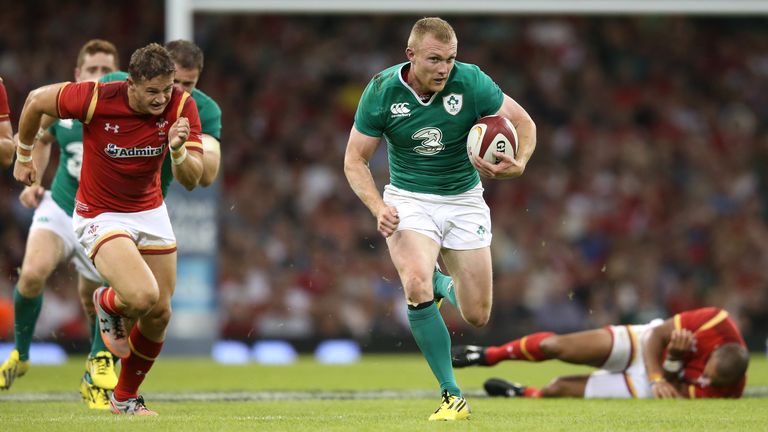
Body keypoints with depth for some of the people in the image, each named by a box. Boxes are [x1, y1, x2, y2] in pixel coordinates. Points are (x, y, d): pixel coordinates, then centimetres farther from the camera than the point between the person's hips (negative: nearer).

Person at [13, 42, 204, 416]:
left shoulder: (181, 105, -16)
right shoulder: (96, 99, -25)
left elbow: (191, 180, -17)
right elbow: (36, 100, -7)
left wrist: (178, 151, -39)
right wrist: (23, 154, 8)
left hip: (150, 212, 4)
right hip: (100, 215, -4)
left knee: (159, 316, 6)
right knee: (143, 296, -27)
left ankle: (125, 398, 31)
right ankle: (108, 303, 12)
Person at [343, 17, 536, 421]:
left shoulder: (471, 82, -16)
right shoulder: (381, 91, -15)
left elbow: (524, 122, -5)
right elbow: (355, 160, -7)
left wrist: (518, 163, -26)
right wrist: (378, 207, -24)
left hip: (464, 199, 2)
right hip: (409, 201, -1)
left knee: (477, 315, 2)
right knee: (417, 287, -29)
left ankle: (444, 284, 42)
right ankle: (452, 395, -18)